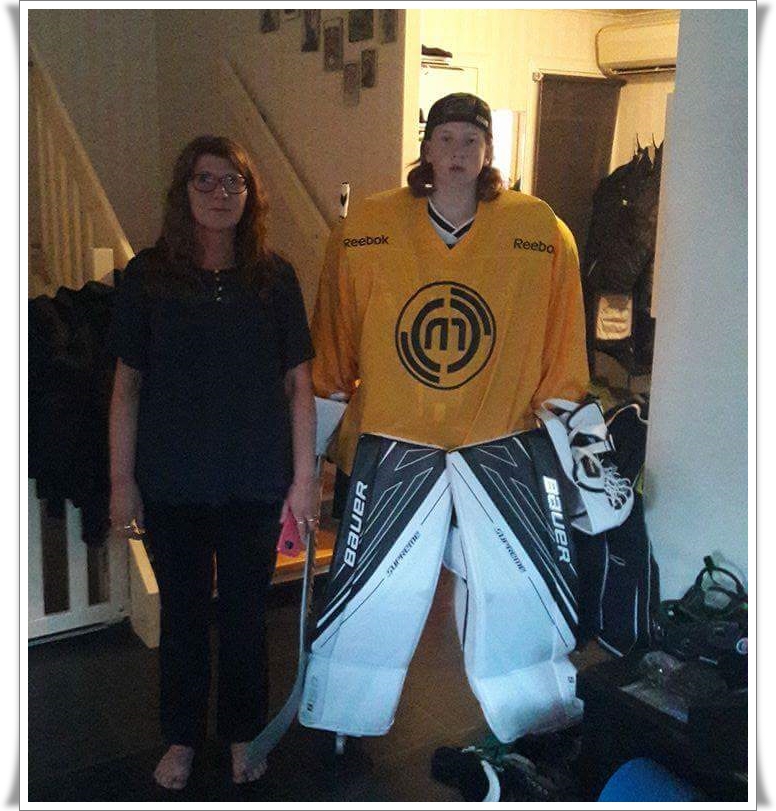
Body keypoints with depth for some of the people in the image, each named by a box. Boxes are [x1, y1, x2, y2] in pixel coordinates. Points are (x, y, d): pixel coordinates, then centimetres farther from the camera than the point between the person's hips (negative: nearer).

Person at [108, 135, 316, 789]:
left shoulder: (273, 277, 0)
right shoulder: (148, 276, -1)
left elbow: (299, 384, 1)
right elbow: (127, 384, 1)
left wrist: (303, 477, -2)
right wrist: (122, 480, -2)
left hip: (255, 483, 0)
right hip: (172, 483, 0)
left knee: (245, 612, 12)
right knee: (183, 612, 13)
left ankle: (243, 734, 34)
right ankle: (181, 737, 34)